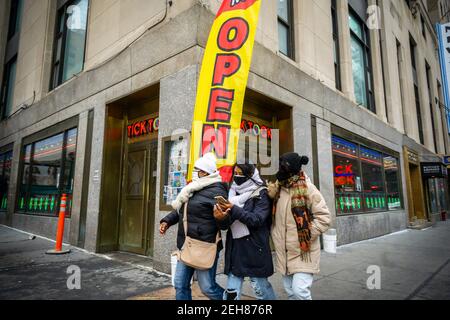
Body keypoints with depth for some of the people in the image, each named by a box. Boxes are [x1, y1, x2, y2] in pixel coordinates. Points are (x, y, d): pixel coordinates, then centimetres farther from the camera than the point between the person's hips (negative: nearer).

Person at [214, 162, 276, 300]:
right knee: (231, 290, 7)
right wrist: (222, 218, -18)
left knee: (260, 286, 9)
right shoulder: (233, 193, 8)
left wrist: (234, 209, -23)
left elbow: (257, 220, -17)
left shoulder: (261, 194, -6)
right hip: (235, 247, 4)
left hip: (254, 247, -4)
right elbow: (226, 225, 5)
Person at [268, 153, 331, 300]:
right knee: (290, 291, 16)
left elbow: (324, 217, -13)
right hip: (284, 252, 6)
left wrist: (306, 235, -17)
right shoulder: (278, 188, 7)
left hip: (303, 251, -6)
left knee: (299, 290, -12)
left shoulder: (307, 188, -12)